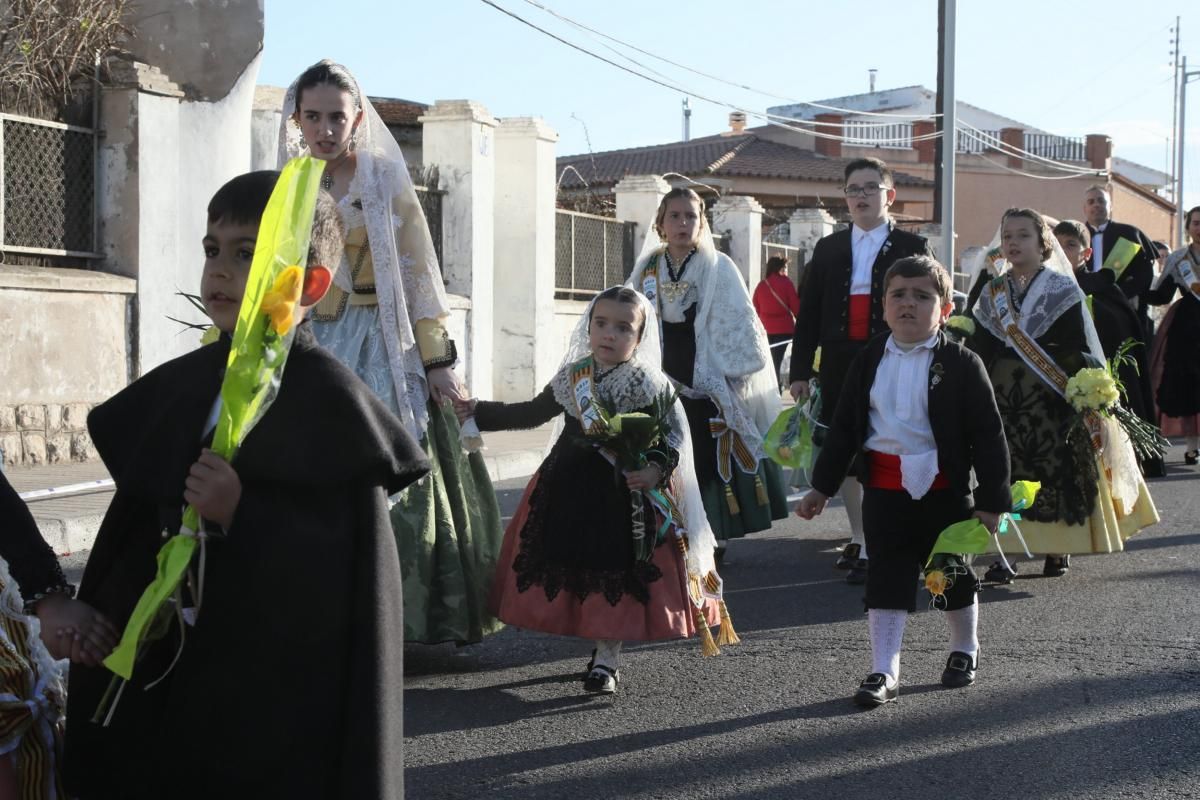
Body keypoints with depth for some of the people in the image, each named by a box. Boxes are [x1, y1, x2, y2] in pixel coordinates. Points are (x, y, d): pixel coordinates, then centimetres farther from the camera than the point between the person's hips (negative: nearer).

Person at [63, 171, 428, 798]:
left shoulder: (332, 400, -13)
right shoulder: (183, 383, 6)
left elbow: (353, 564, -18)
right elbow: (138, 522, 12)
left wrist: (243, 515, -25)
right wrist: (105, 625, 8)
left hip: (279, 680, -6)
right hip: (164, 663, 6)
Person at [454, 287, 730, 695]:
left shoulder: (651, 386, -8)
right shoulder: (571, 377, 5)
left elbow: (674, 435, -5)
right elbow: (533, 412, 17)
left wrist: (656, 469, -22)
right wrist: (480, 411, 16)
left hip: (624, 495, -5)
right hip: (571, 490, 5)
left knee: (616, 575, -2)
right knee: (571, 567, 8)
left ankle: (607, 659, 11)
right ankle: (602, 647, 26)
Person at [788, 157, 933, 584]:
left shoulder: (911, 247, 2)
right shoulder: (828, 249, 11)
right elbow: (808, 313, 11)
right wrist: (800, 370, 6)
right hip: (839, 368, 4)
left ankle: (873, 549, -1)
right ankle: (858, 537, 23)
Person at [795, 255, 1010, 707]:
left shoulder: (961, 364, -8)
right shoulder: (869, 362, 3)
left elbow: (988, 435, -7)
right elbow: (843, 428, 9)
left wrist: (992, 500, -9)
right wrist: (822, 487, 7)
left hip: (943, 490, -2)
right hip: (884, 489, 2)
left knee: (956, 575, 14)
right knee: (886, 579, 2)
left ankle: (964, 651, 37)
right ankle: (884, 672, 8)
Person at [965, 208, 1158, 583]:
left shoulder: (1063, 291, 0)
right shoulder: (992, 294, 11)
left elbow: (1082, 350, -4)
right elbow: (979, 353, 11)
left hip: (1051, 399, -3)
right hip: (1003, 398, 3)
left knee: (1056, 468, -2)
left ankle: (1058, 549, 13)